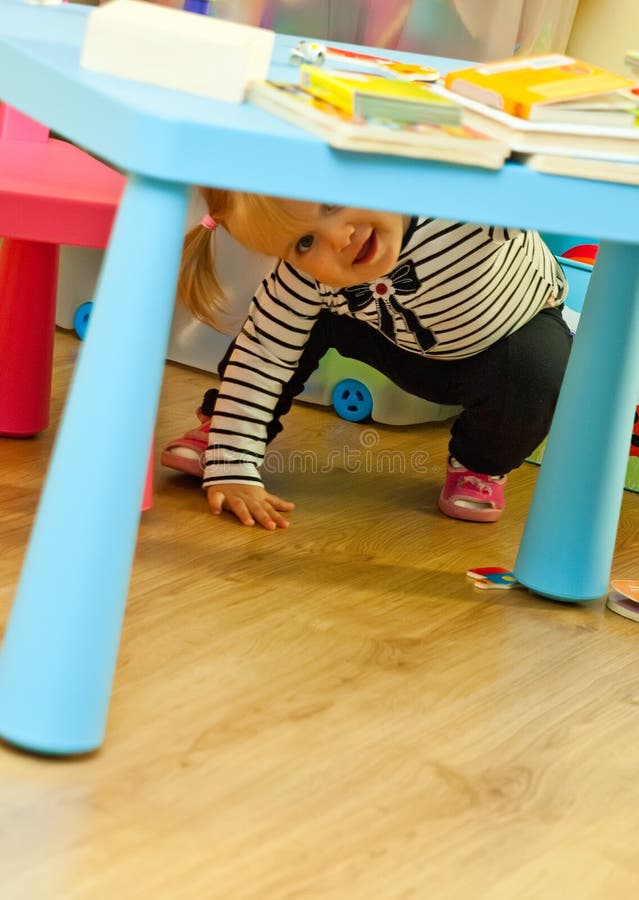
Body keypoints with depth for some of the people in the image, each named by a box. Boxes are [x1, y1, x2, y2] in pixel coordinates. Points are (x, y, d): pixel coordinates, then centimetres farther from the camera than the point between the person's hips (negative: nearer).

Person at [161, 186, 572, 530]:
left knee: (532, 374, -33)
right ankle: (220, 429, 4)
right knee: (315, 314, -19)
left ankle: (481, 465, 0)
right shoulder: (307, 274, -31)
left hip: (519, 328, -2)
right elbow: (262, 354, -23)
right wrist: (231, 469, -27)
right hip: (414, 352, 2)